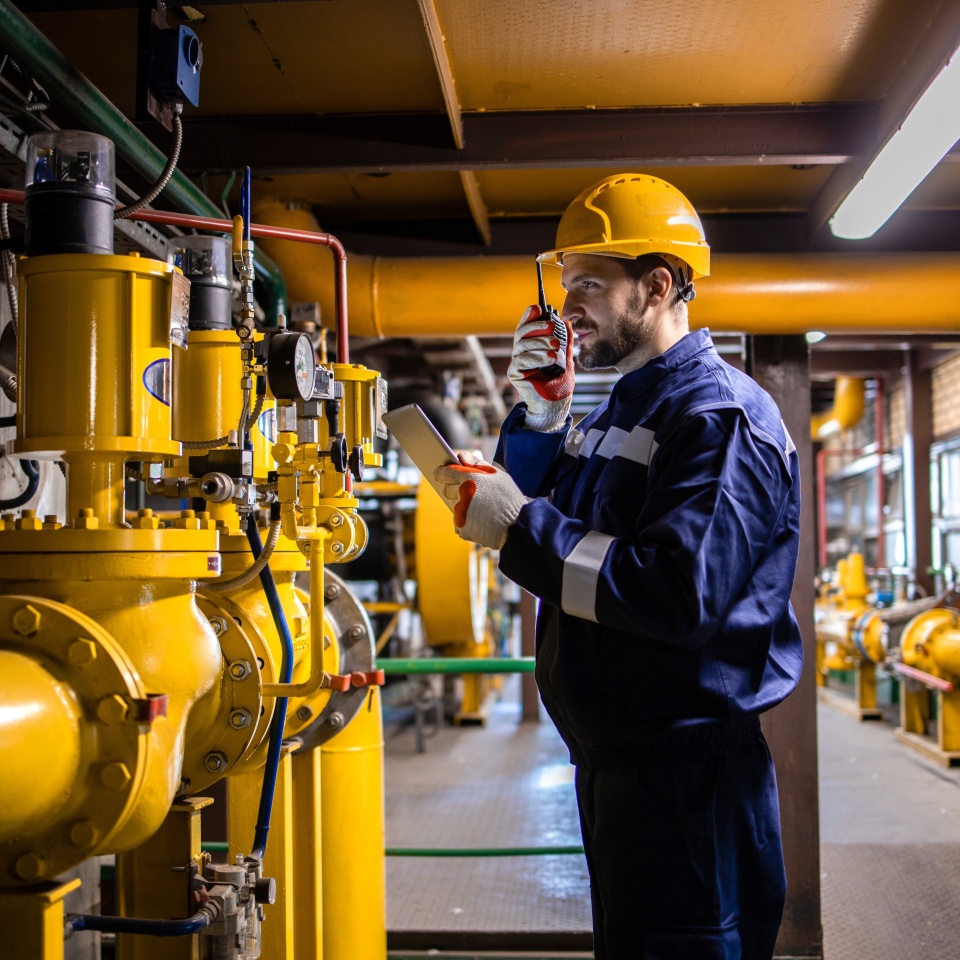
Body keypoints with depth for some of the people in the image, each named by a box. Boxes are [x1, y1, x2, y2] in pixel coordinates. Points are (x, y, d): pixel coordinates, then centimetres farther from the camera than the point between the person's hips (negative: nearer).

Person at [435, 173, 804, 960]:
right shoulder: (620, 410, 16)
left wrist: (520, 526, -24)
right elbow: (552, 528, 15)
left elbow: (682, 595, -29)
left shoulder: (722, 416, -16)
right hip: (610, 760, 10)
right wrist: (540, 414, 2)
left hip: (689, 771, -10)